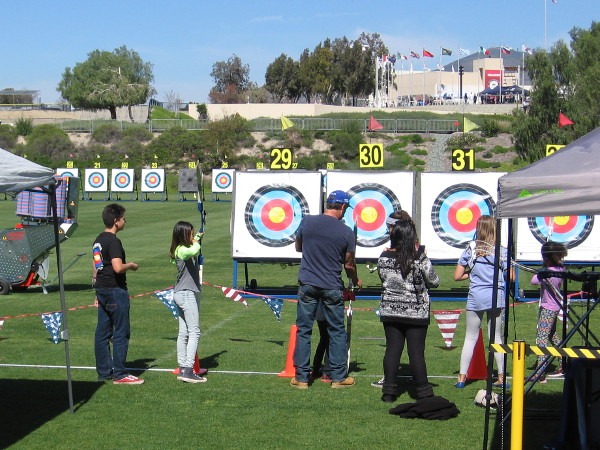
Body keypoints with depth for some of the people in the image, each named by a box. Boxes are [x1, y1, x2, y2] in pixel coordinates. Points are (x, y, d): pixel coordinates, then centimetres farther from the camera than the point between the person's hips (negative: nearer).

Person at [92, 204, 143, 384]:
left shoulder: (98, 239, 13)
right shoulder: (113, 241, -16)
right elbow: (118, 267, -27)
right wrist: (131, 265, -7)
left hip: (102, 289, 9)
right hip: (115, 290, -9)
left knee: (102, 332, 11)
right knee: (121, 333, -4)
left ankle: (103, 371, 16)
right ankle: (119, 374, -2)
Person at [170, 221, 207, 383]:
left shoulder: (182, 250, 14)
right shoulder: (182, 250, -15)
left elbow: (195, 254, 37)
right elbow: (193, 251, -38)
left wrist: (197, 241, 25)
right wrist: (196, 242, -18)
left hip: (181, 294, 10)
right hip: (186, 294, -10)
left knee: (183, 333, 10)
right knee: (194, 332, -10)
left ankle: (182, 369, 12)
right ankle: (188, 370, -14)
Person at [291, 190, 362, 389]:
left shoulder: (307, 222, -4)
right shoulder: (346, 232, -8)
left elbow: (298, 247, 12)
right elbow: (349, 264, 1)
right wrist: (356, 281, 20)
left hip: (307, 285, 1)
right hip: (332, 288, -1)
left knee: (303, 330, 8)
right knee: (337, 332, 11)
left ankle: (301, 377, 10)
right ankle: (339, 377, 14)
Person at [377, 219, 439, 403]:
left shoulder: (384, 257, -3)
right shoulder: (419, 259, -14)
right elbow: (434, 281, -3)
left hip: (390, 312, 3)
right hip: (415, 313, -3)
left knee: (392, 350, 8)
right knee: (416, 352, 2)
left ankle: (389, 391, 11)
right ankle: (423, 392, 10)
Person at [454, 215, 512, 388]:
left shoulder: (470, 249, 0)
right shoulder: (501, 251, -2)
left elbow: (457, 276, 0)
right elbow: (510, 277, -2)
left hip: (475, 298, 0)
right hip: (495, 297, 0)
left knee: (470, 338, 7)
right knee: (496, 338, 11)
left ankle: (462, 377, 5)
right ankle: (501, 377, 12)